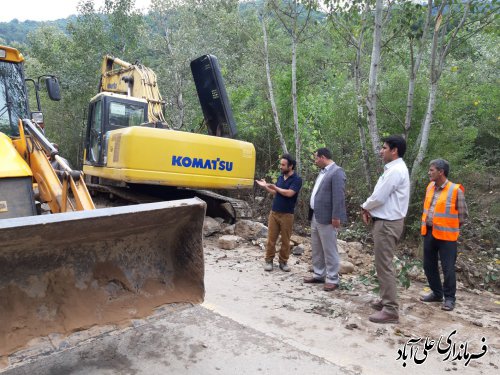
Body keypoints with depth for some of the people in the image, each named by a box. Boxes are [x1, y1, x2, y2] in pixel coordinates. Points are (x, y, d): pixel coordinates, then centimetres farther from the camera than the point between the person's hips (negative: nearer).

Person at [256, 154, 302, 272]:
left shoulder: (297, 179, -10)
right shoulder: (280, 177, 10)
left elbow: (289, 193, -21)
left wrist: (274, 187, -10)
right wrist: (266, 186, 6)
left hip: (287, 214, -5)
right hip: (274, 212, 5)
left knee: (285, 240, 5)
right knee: (271, 238, 5)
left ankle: (283, 262, 17)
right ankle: (269, 260, 14)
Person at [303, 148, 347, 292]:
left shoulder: (337, 172, -14)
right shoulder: (322, 172, 16)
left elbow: (339, 196, -20)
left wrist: (336, 217, -23)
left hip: (326, 218, -10)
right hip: (315, 216, 10)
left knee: (329, 250, 0)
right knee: (317, 249, 17)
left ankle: (332, 279, 11)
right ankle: (318, 275, 29)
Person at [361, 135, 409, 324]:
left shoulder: (395, 170, -18)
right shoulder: (394, 169, 15)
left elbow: (378, 197, -21)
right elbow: (380, 196, 18)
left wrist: (364, 207, -2)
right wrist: (369, 209, 3)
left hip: (387, 224, -11)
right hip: (385, 221, 11)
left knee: (384, 266, -6)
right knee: (383, 264, 18)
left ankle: (390, 311, 1)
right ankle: (386, 300, 30)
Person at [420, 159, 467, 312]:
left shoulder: (455, 190, -13)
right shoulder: (430, 187, 5)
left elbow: (463, 214, -4)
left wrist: (452, 228, 3)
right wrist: (427, 224, 14)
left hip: (446, 235, -6)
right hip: (429, 233, 6)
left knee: (448, 268, 2)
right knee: (429, 265, 13)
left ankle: (449, 298, 18)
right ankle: (436, 293, 30)